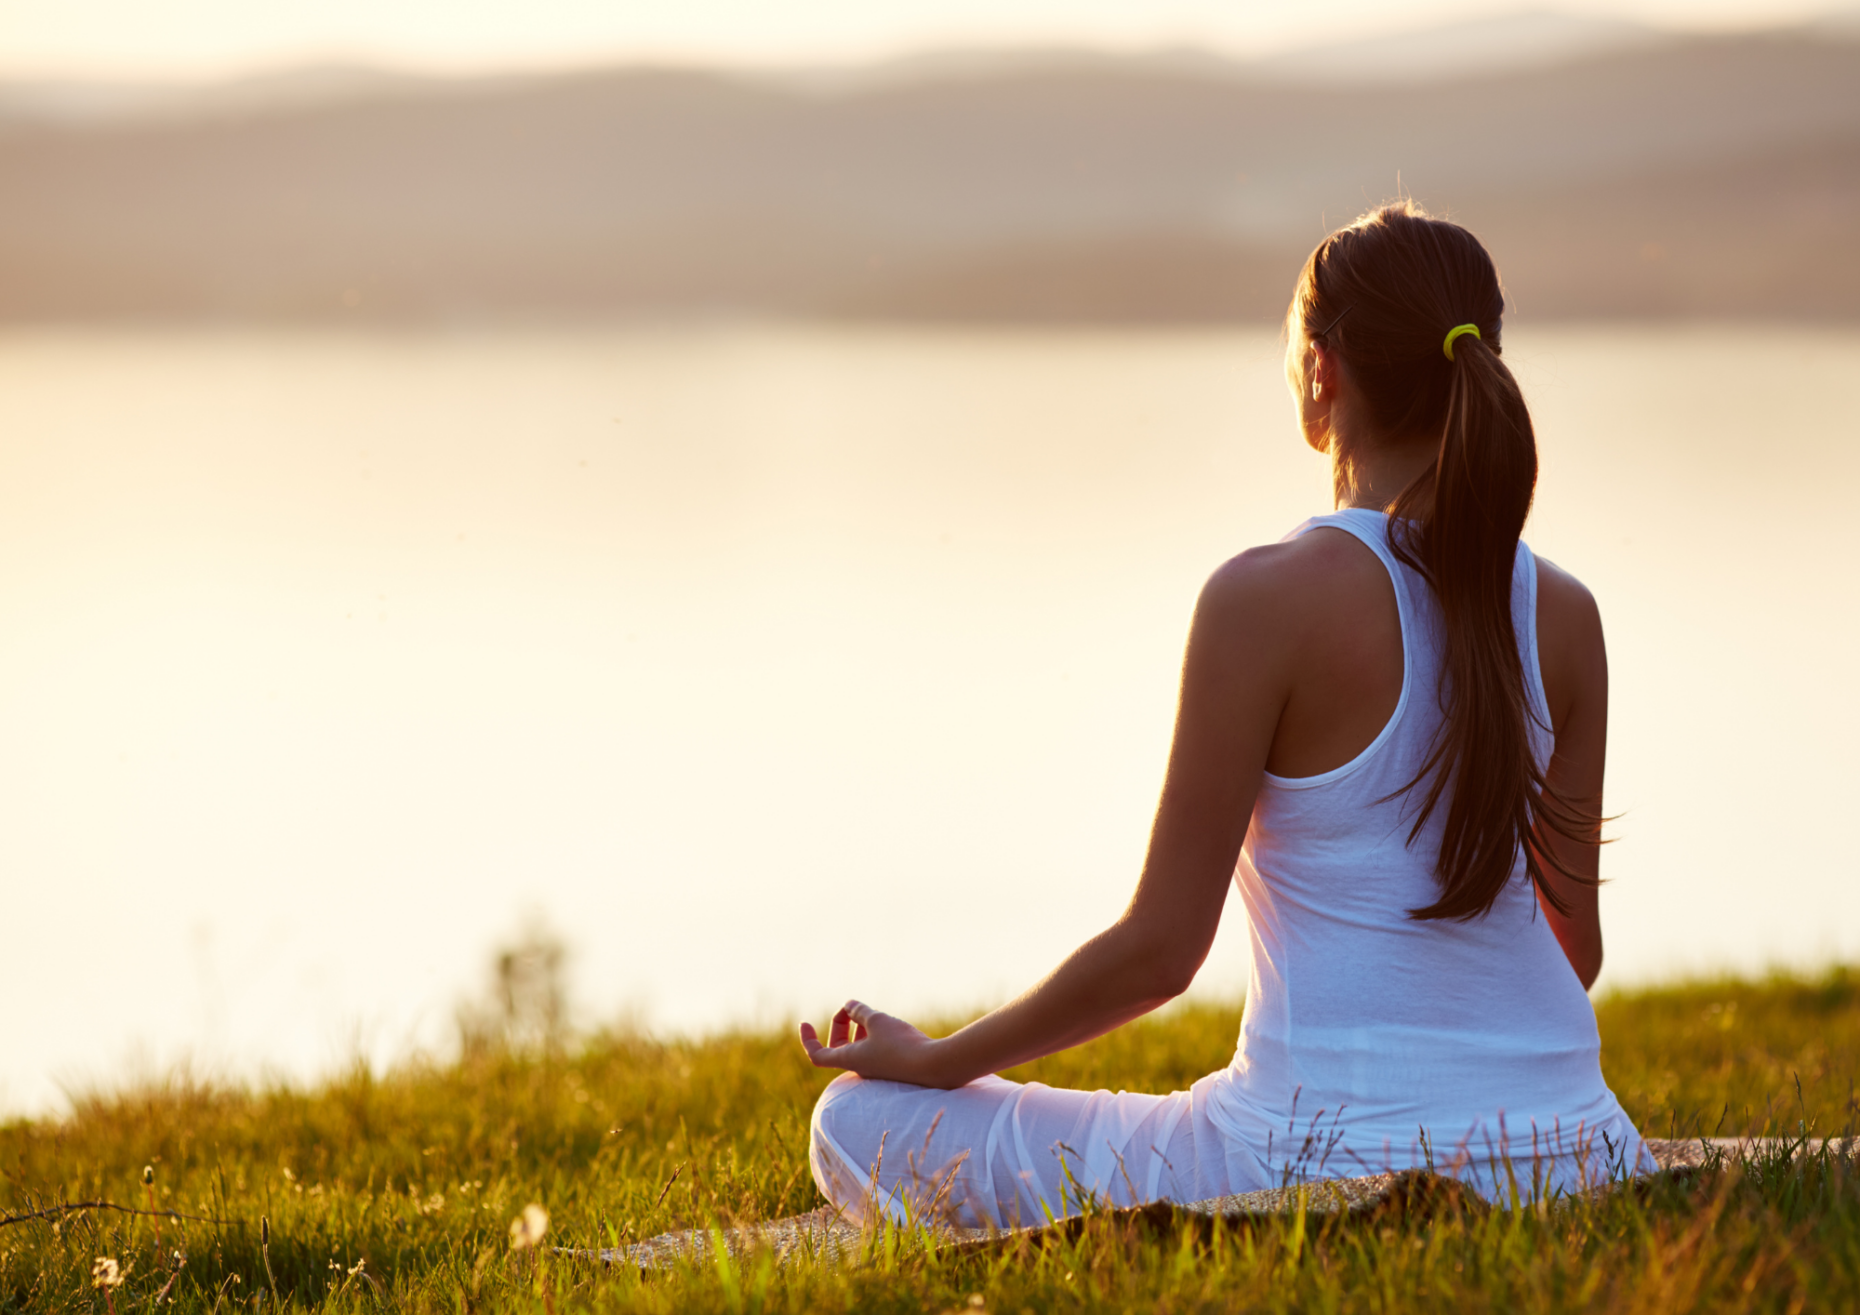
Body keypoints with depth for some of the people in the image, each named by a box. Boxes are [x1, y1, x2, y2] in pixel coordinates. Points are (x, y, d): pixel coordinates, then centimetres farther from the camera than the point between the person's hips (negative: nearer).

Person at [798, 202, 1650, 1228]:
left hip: (1335, 1160, -7)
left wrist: (935, 1059, 3)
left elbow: (1159, 948, -12)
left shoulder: (1269, 597, -15)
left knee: (861, 1124, 5)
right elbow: (1577, 945, 10)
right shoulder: (1565, 615, 2)